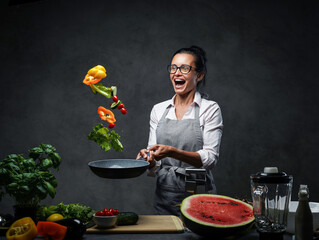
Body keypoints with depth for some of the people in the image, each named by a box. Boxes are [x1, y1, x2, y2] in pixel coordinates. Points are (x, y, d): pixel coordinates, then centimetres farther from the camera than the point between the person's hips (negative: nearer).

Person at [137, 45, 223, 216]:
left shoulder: (210, 109, -2)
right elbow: (154, 167, 8)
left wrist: (172, 151, -24)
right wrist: (149, 159, -15)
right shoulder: (158, 110, 9)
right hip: (165, 197, 3)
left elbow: (210, 158, -11)